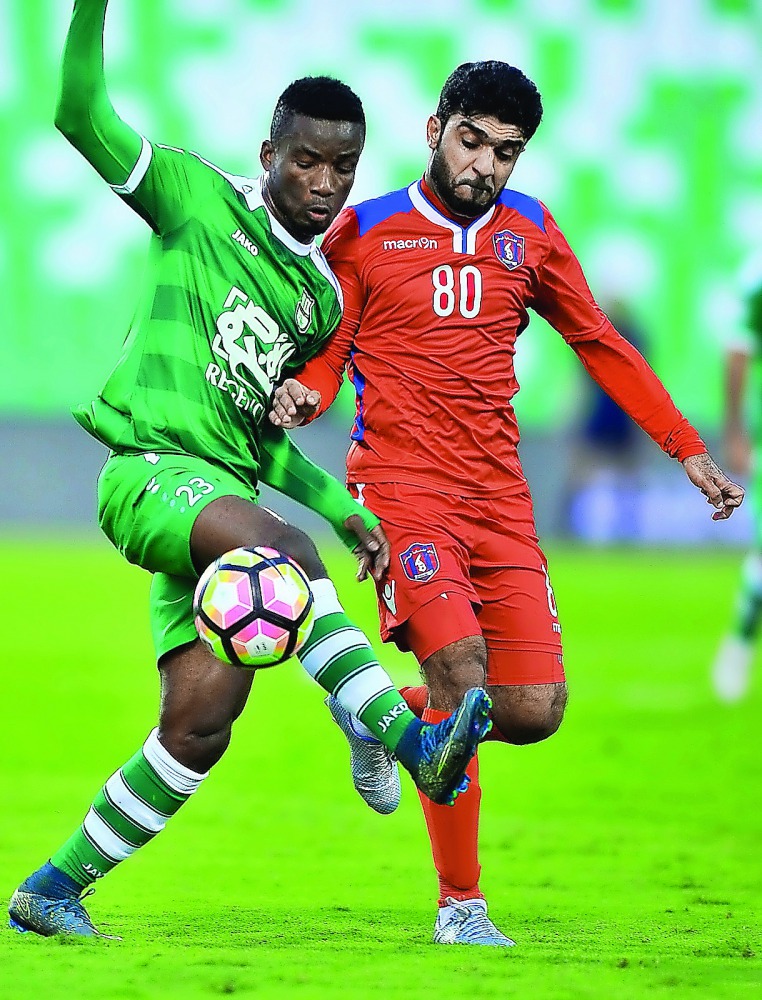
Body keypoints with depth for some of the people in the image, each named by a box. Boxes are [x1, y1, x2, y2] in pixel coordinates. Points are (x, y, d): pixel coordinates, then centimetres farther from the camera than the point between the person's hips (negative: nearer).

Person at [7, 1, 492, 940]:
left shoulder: (321, 298, 19)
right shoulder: (199, 199, 2)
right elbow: (80, 112, -7)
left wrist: (345, 510, 16)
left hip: (223, 491, 7)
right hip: (148, 468, -7)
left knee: (202, 722, -6)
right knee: (281, 550, -35)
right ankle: (413, 742, -45)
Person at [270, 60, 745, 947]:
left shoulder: (530, 234, 11)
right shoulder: (363, 233, 2)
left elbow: (600, 345, 19)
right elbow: (327, 354, 6)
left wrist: (688, 451, 15)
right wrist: (303, 397, -18)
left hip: (497, 491, 4)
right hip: (401, 482, -4)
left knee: (535, 708, -7)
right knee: (459, 660, -24)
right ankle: (459, 902, -13)